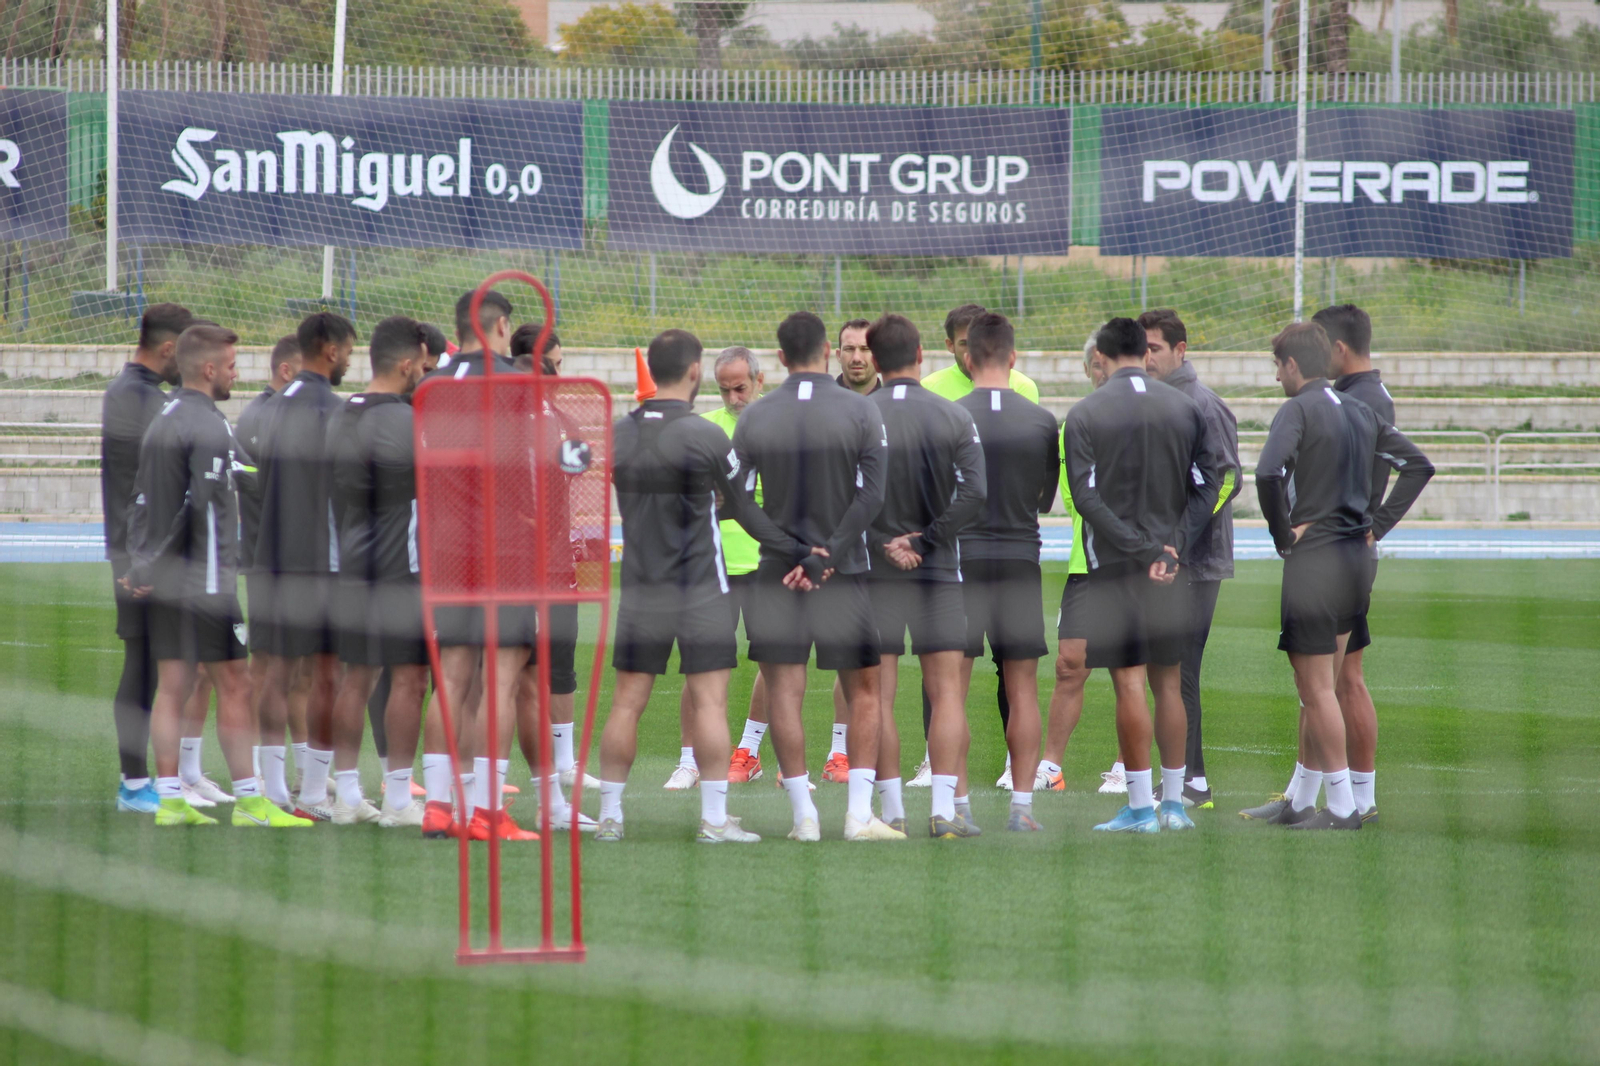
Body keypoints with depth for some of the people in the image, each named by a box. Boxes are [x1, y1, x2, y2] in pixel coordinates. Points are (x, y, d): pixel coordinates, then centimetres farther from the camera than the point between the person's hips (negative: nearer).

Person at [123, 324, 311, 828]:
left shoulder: (161, 422, 15)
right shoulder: (209, 427, -14)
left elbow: (141, 499, 16)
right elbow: (210, 507, -19)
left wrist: (140, 564, 15)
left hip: (162, 580, 9)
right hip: (205, 579, -9)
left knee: (171, 688, 8)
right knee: (234, 687, -4)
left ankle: (170, 799, 6)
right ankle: (249, 800, -3)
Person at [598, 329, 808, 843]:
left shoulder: (620, 434, 2)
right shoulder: (706, 436, -12)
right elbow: (746, 511, -6)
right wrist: (797, 551, 2)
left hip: (640, 589, 4)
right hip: (700, 589, -4)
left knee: (627, 701, 8)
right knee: (710, 701, -1)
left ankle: (609, 814, 10)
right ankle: (714, 818, -3)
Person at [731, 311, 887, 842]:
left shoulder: (755, 418, 1)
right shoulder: (861, 411, -3)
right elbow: (872, 494, -11)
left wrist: (790, 551, 1)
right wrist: (829, 554, -11)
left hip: (776, 574, 1)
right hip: (844, 574, -1)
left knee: (784, 694, 5)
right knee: (862, 692, 8)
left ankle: (804, 815, 2)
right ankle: (860, 813, 1)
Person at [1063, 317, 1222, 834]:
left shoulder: (1085, 414, -5)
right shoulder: (1185, 409, 5)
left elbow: (1086, 496, -12)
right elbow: (1207, 485, 1)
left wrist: (1142, 549, -12)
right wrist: (1172, 547, -4)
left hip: (1114, 564, -3)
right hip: (1172, 565, 3)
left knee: (1129, 684, -4)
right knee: (1169, 683, 10)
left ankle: (1140, 806, -4)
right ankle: (1174, 803, 13)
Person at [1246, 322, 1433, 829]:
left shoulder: (1298, 411, -11)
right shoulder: (1360, 412, 12)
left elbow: (1269, 472, -28)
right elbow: (1418, 465, 16)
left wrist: (1283, 533, -14)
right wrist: (1378, 525, 13)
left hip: (1313, 560, -8)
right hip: (1356, 558, 8)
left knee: (1317, 689, -2)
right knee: (1320, 688, 15)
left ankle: (1342, 806, -2)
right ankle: (1301, 802, 21)